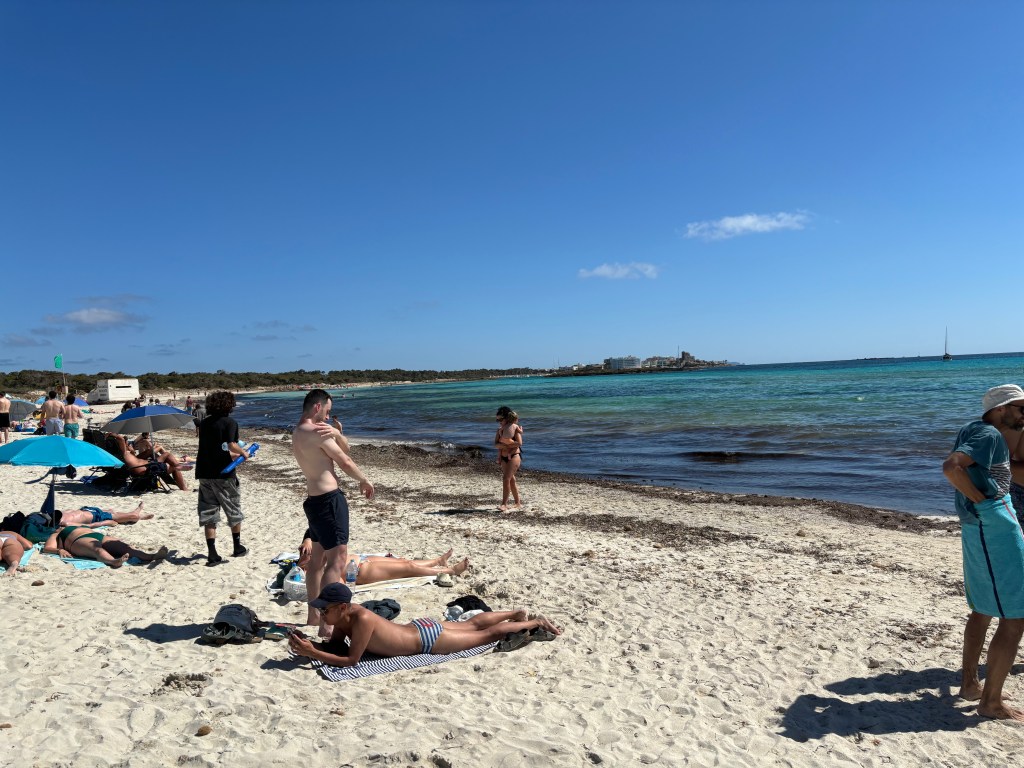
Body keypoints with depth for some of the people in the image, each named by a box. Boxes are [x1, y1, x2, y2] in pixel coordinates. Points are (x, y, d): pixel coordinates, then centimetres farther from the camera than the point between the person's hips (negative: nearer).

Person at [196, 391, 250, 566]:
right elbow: (232, 445, -22)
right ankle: (237, 547, 24)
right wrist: (243, 453, -4)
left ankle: (212, 554, 4)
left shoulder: (204, 423, 10)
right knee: (234, 511, 13)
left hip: (204, 473, 5)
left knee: (209, 514, 8)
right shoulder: (229, 422, -8)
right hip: (222, 473, -5)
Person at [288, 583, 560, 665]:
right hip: (419, 628, 7)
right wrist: (308, 646, -13)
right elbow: (335, 645, 4)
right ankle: (518, 613, 42)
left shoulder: (361, 620, -34)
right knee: (470, 625, 25)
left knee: (486, 634, 9)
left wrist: (312, 654, -32)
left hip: (429, 638, -7)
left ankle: (535, 623, 25)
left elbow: (350, 660, -30)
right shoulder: (344, 615, -9)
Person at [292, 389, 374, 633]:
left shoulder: (298, 433, 15)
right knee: (338, 559, -10)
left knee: (318, 558, 19)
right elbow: (345, 461, -9)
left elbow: (343, 449, 13)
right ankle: (326, 622, -11)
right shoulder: (317, 432, -16)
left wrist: (338, 434, -8)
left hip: (314, 500, 11)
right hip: (329, 499, -11)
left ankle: (313, 615, 29)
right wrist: (364, 481, 7)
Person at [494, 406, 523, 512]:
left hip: (514, 456, -6)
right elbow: (496, 444, 1)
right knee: (511, 480, 10)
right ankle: (518, 504, 20)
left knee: (506, 479, -16)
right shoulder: (500, 429, 10)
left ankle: (504, 504, -17)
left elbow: (519, 443, -12)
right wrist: (504, 445, -14)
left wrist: (504, 445, -8)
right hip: (504, 457, 6)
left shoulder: (515, 427, -3)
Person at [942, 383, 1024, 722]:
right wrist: (985, 501, -21)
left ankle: (969, 683, 28)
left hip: (979, 529, 10)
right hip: (995, 527, -10)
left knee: (982, 609, 19)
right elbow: (951, 466, -29)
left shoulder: (984, 434, 17)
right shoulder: (989, 434, -13)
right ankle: (991, 702, 1)